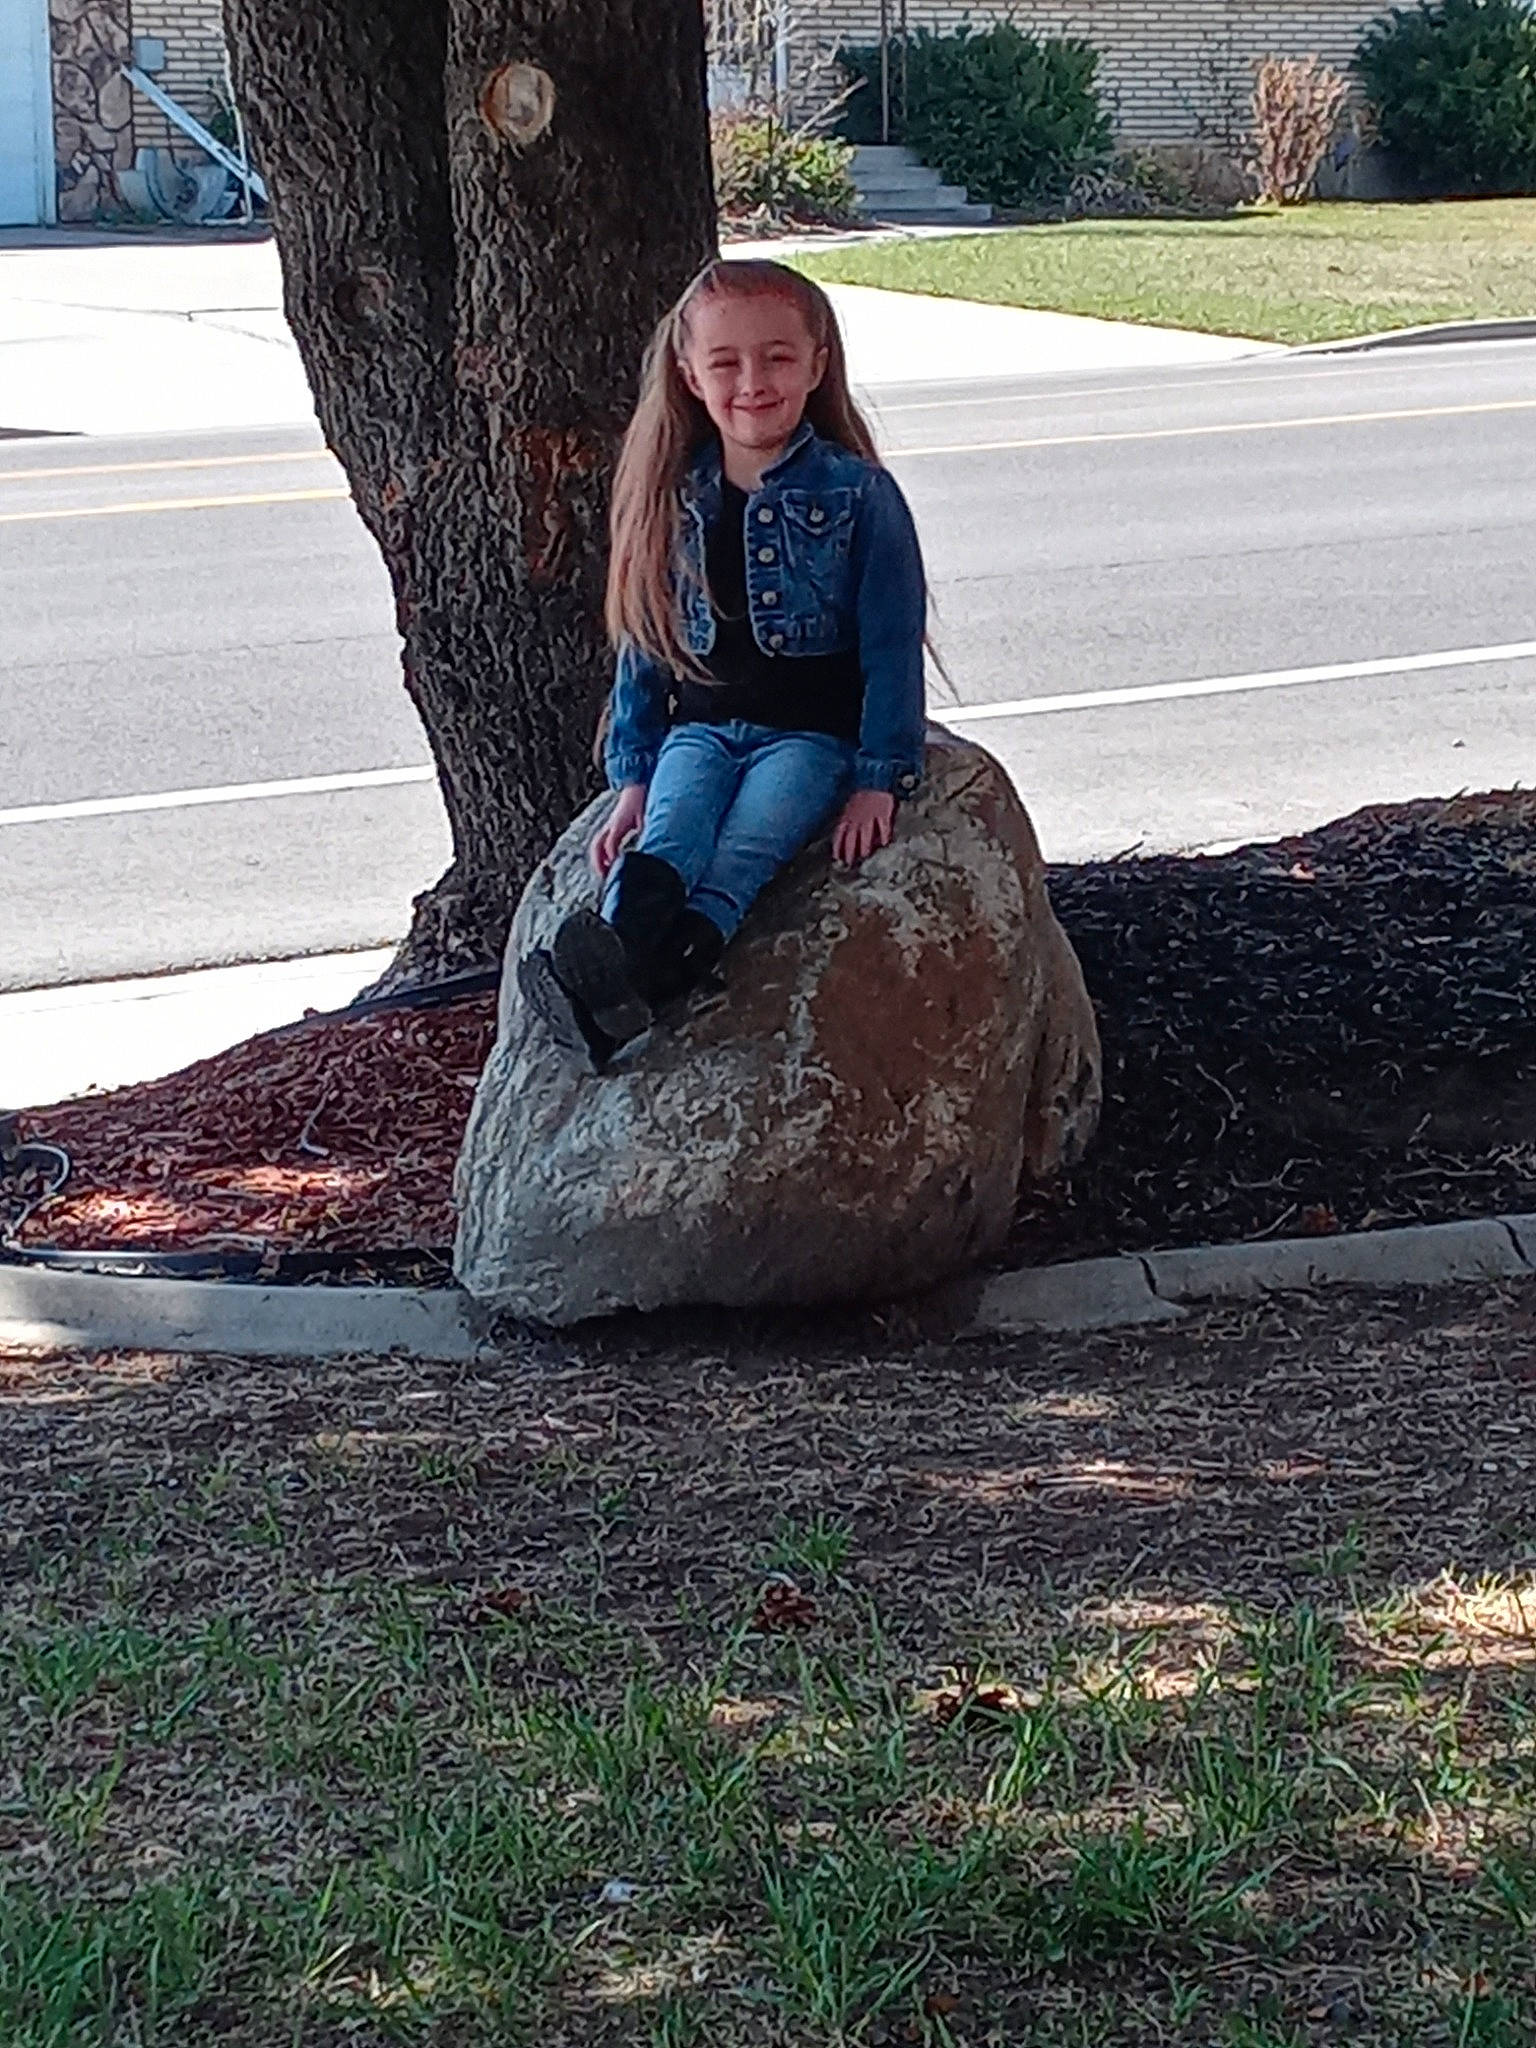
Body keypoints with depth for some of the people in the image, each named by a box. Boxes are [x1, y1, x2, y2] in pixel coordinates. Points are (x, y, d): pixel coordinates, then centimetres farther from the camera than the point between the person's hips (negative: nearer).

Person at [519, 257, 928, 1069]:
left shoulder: (857, 494, -2)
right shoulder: (674, 500, 10)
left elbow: (892, 646, -2)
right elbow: (644, 644, 16)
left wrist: (879, 779, -9)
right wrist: (632, 777, 10)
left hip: (811, 731, -3)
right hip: (699, 726, 4)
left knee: (744, 849, -32)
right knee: (666, 839, -28)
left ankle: (622, 991, -58)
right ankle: (613, 955, -58)